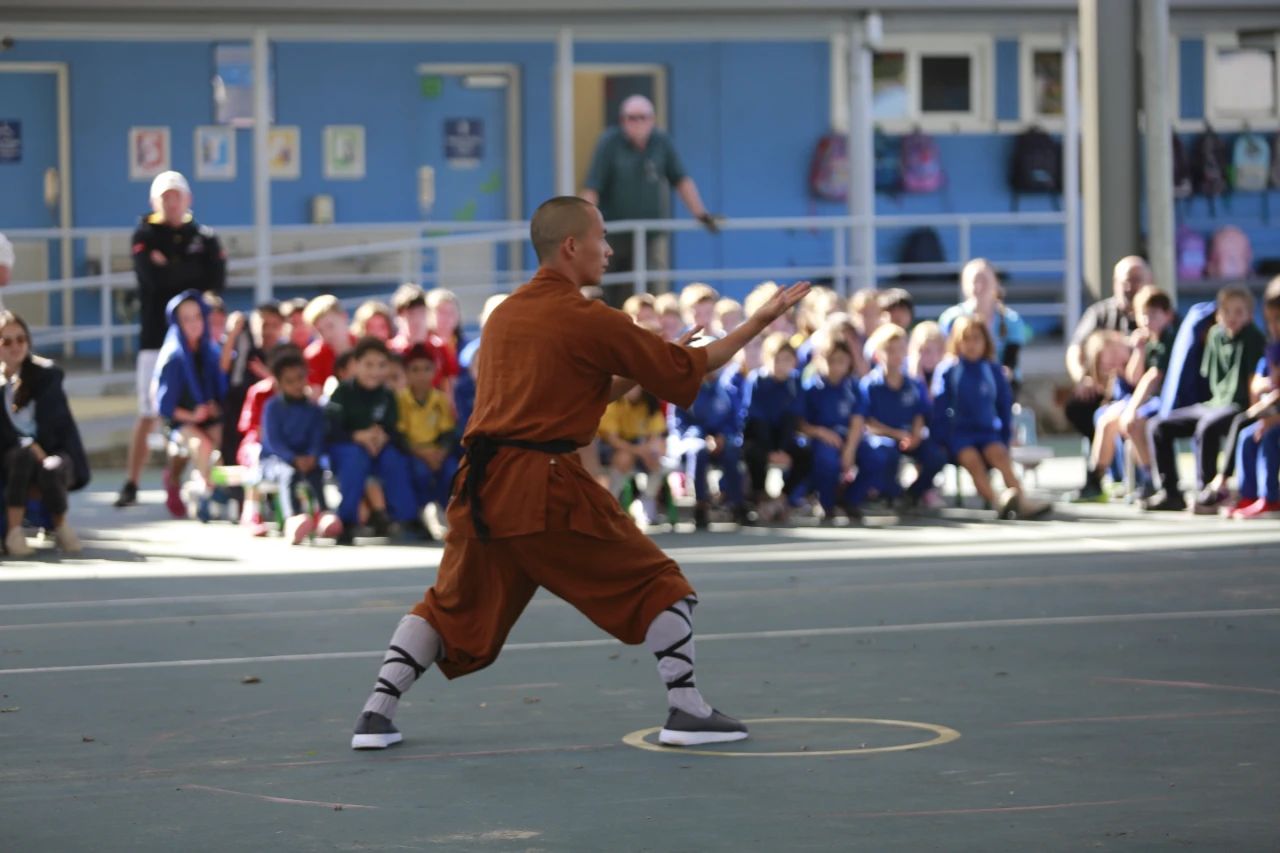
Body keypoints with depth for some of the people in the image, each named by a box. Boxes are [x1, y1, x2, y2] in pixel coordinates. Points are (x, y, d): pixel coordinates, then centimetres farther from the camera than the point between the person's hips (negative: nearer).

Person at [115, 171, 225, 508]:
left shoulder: (205, 238, 9)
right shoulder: (145, 236, 3)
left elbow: (216, 283, -5)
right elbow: (153, 278, -13)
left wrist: (171, 270, -6)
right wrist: (191, 276, -4)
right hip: (156, 337, -1)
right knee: (148, 415, -3)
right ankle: (131, 484, 2)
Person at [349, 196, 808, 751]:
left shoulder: (503, 316, 17)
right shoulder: (588, 320, -5)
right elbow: (687, 369, 2)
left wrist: (634, 375, 22)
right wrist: (760, 321, 10)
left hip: (482, 487, 6)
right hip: (549, 488, -6)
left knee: (450, 607, 19)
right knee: (657, 585, 7)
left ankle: (377, 714, 8)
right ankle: (687, 711, 4)